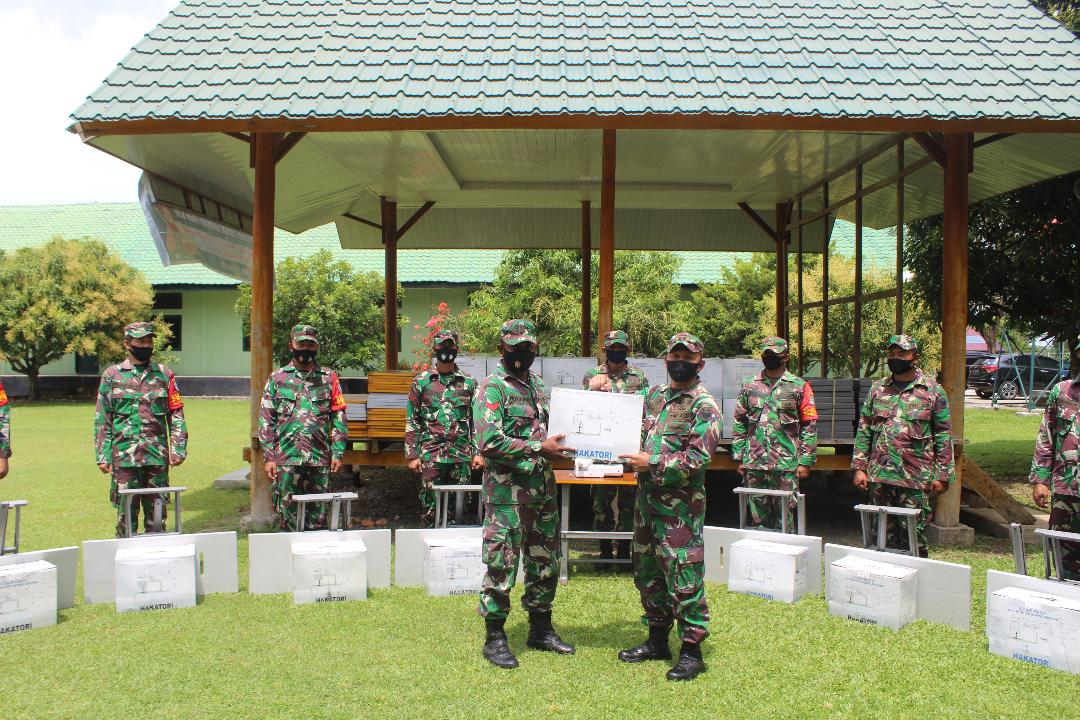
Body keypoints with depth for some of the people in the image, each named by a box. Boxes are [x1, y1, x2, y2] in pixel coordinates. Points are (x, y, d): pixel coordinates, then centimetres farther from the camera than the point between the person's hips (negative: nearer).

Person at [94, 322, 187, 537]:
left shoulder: (164, 375, 9)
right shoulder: (112, 375, 6)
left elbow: (176, 415, 7)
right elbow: (102, 420, 5)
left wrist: (178, 449, -2)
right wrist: (103, 456, -1)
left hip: (158, 456, 1)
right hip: (125, 456, -1)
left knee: (157, 515, 7)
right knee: (126, 513, 3)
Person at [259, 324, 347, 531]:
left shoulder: (329, 378, 7)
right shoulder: (277, 378, 6)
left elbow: (338, 418, 6)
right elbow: (266, 419, 4)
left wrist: (338, 453, -1)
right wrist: (269, 457, -2)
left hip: (320, 459, 1)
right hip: (286, 458, 0)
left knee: (317, 514, 7)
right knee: (288, 512, 3)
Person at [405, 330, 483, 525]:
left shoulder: (469, 382, 8)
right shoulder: (421, 381, 4)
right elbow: (412, 421, 4)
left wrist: (478, 452, 2)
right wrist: (412, 455, -2)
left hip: (462, 456, 1)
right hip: (431, 456, -1)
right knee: (431, 508, 1)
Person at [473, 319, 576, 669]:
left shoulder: (537, 384, 14)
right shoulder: (492, 388, -10)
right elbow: (489, 442, -21)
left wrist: (558, 444, 6)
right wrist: (541, 448, -20)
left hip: (542, 486, 8)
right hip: (507, 490, -8)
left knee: (545, 561, 15)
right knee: (501, 564, -1)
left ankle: (541, 629, 30)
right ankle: (495, 638, 12)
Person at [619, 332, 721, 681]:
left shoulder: (704, 406, -8)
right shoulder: (655, 394, 14)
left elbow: (698, 458, -16)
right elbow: (638, 432, 27)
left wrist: (653, 463, -19)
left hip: (680, 502, -8)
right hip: (647, 495, 8)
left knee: (683, 576, -5)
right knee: (648, 571, 15)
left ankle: (691, 651, 7)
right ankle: (657, 640, 29)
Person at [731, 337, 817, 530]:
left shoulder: (800, 387, 2)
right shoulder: (749, 386, 9)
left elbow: (809, 426, -1)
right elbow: (738, 424, 10)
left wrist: (806, 461, -6)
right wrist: (740, 458, 4)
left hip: (786, 464, -2)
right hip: (754, 464, 3)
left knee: (784, 516, 2)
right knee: (758, 516, 9)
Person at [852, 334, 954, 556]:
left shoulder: (933, 391, 0)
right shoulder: (877, 389, 9)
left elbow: (944, 435, -1)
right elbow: (864, 430, 10)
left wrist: (942, 475, -5)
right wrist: (859, 467, 4)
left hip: (916, 478, -3)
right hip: (879, 476, 4)